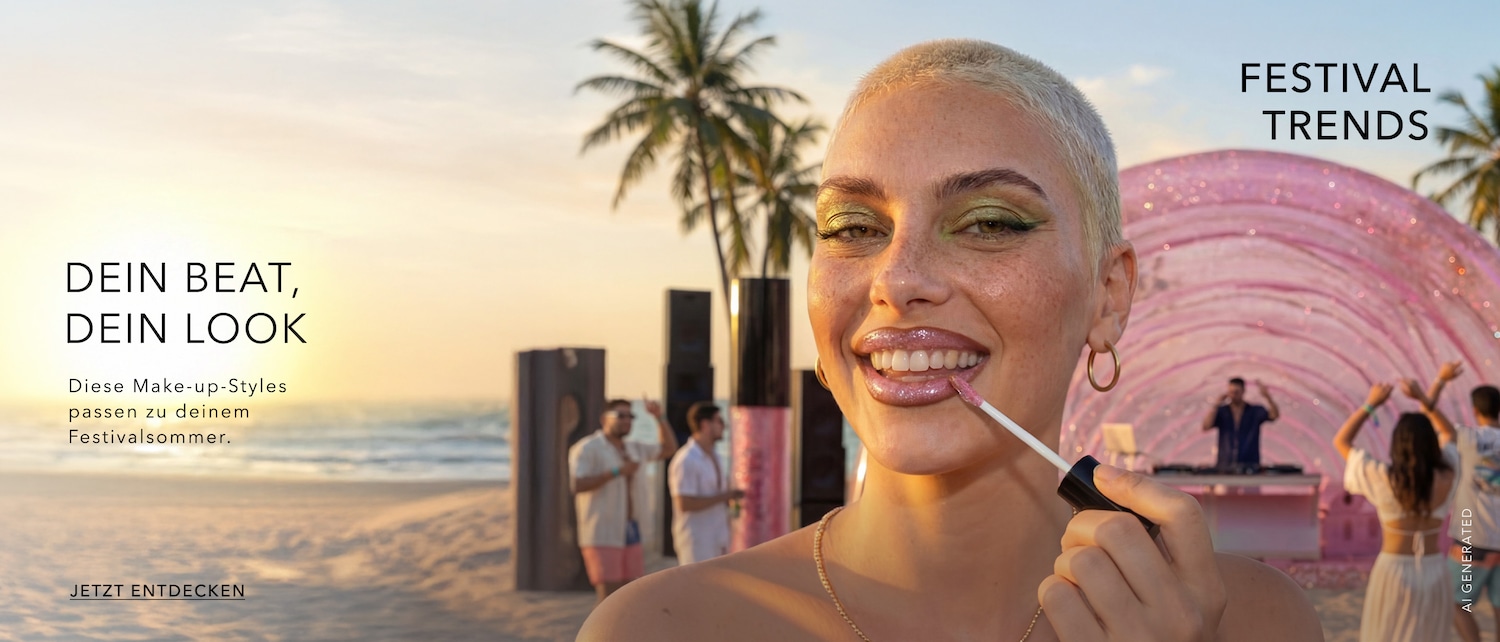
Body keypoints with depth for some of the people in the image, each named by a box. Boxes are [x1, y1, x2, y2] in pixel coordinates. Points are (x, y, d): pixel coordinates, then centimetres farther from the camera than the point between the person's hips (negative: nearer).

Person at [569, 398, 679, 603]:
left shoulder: (632, 449, 14)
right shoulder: (587, 448, -9)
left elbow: (669, 448, 19)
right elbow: (578, 485, -22)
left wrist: (658, 417, 5)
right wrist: (617, 472, -23)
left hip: (630, 534, 8)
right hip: (602, 536, -8)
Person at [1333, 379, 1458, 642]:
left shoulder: (1384, 478, -15)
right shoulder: (1446, 477, -7)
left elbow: (1341, 441, -2)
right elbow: (1448, 434, 14)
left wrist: (1370, 405, -1)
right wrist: (1423, 399, 6)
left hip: (1394, 571, -3)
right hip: (1434, 571, 3)